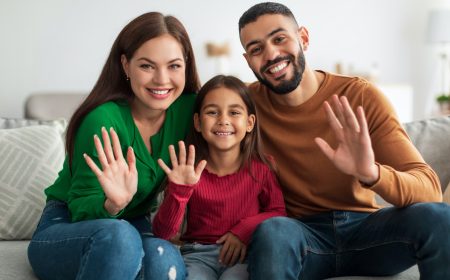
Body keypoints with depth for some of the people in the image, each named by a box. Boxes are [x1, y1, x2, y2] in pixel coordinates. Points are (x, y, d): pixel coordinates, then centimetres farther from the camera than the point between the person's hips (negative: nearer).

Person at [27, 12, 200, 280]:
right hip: (65, 228, -3)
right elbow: (82, 211, -18)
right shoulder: (103, 120, -23)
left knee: (164, 258, -33)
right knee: (118, 236, -38)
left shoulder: (187, 108, -9)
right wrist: (112, 204, -39)